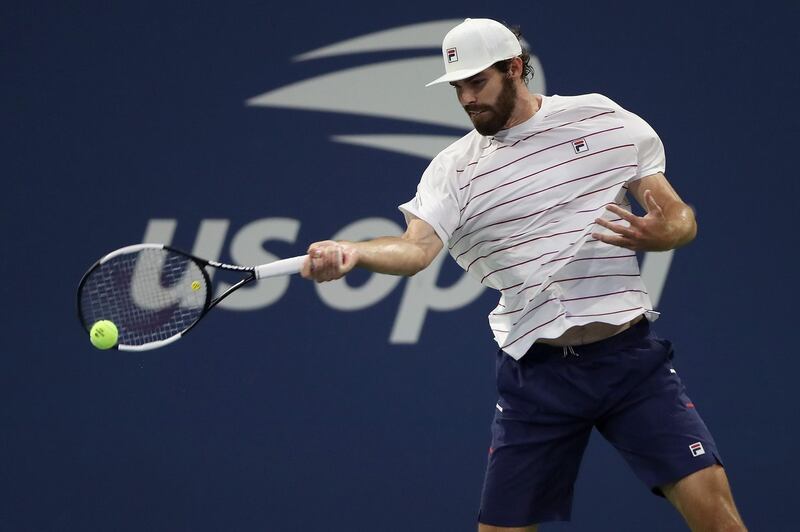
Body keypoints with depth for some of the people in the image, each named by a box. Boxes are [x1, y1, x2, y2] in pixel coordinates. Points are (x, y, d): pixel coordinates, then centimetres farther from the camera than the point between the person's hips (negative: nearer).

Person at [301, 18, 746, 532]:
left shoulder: (604, 119, 3)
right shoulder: (454, 169, 2)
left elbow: (681, 218, 7)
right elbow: (416, 248, -14)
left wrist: (660, 233, -17)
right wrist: (350, 252, -35)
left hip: (631, 357, -1)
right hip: (537, 370, 1)